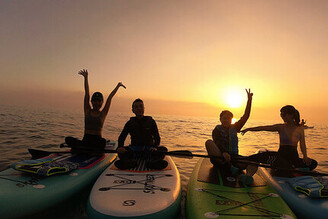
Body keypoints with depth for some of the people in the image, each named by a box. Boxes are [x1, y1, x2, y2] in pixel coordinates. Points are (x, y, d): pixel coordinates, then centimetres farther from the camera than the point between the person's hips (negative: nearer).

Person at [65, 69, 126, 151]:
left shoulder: (103, 113, 7)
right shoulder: (88, 111, 9)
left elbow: (110, 97, 3)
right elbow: (87, 94, 2)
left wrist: (118, 86, 4)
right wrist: (86, 78, -1)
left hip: (97, 140, -1)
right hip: (86, 140, 1)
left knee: (103, 142, -37)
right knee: (68, 139, -24)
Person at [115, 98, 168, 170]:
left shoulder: (151, 122, 4)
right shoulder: (130, 123, 7)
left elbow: (157, 138, -1)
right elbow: (121, 137, 0)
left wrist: (155, 147, -24)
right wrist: (120, 147, -23)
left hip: (149, 148, -1)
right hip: (134, 147, 1)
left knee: (163, 149, -29)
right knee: (120, 151, -26)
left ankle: (152, 162, -51)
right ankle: (130, 162, -48)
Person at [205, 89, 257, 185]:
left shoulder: (234, 128, 16)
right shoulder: (217, 130, 4)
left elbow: (245, 116, 7)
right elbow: (218, 143, -14)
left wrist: (249, 100, -2)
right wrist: (224, 153, -36)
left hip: (233, 157, 4)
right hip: (219, 157, -3)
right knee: (209, 142, -31)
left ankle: (248, 175, -55)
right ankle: (229, 167, -37)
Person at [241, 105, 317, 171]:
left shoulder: (300, 128, 4)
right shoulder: (280, 127, 3)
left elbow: (302, 145, 1)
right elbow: (263, 128, -3)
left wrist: (305, 156, -17)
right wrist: (248, 129, -12)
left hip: (294, 156, 2)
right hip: (281, 155, -1)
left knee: (313, 163, -26)